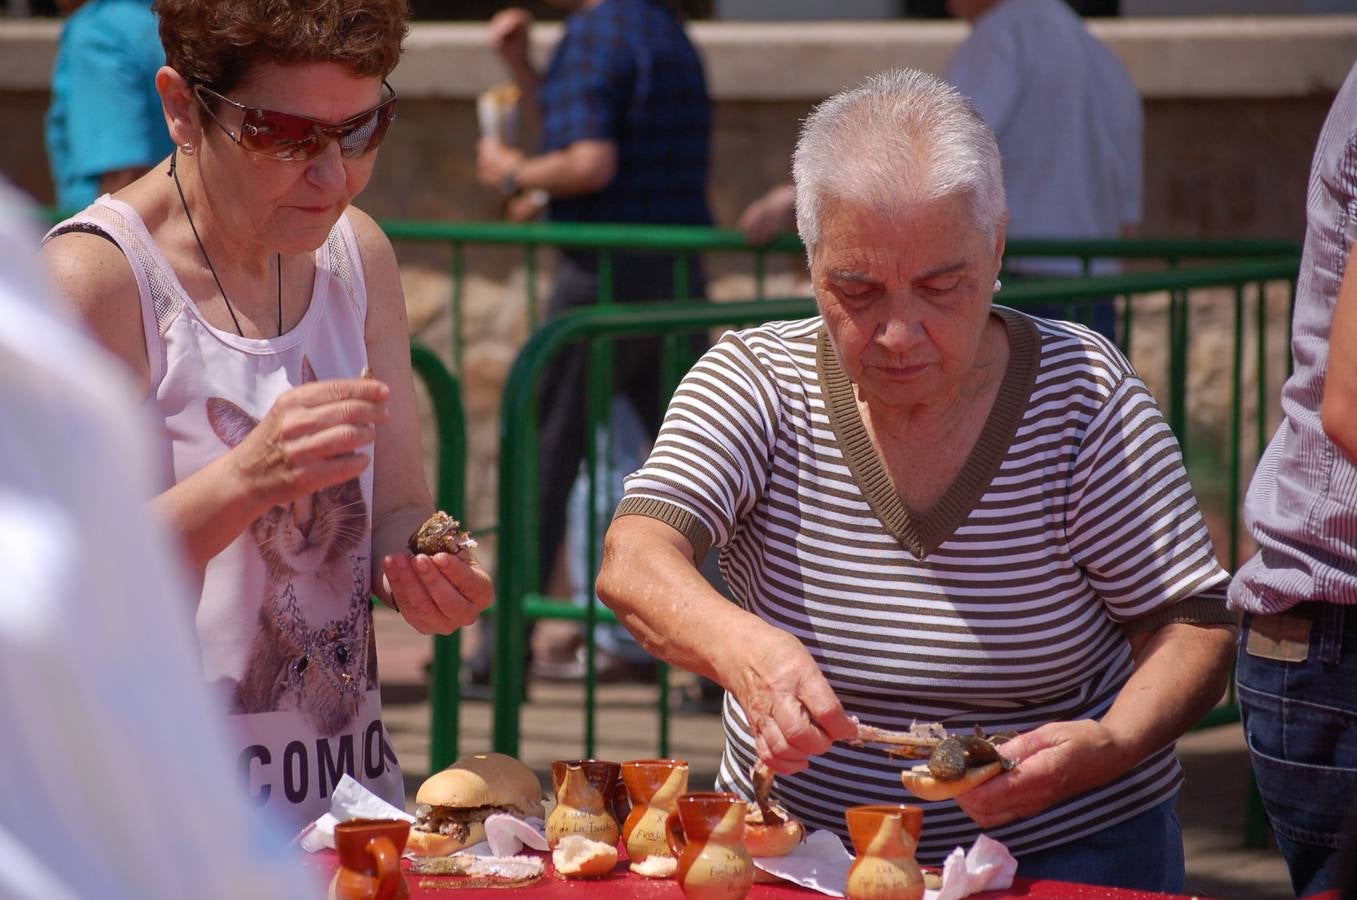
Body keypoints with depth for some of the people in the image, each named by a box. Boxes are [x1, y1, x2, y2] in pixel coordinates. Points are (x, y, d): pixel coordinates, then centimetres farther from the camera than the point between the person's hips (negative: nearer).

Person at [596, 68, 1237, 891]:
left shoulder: (1081, 390, -7)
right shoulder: (757, 384, -6)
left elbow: (1196, 627, -6)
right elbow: (634, 565, -20)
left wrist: (1108, 747, -27)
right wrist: (739, 646, -42)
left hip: (1060, 852, -3)